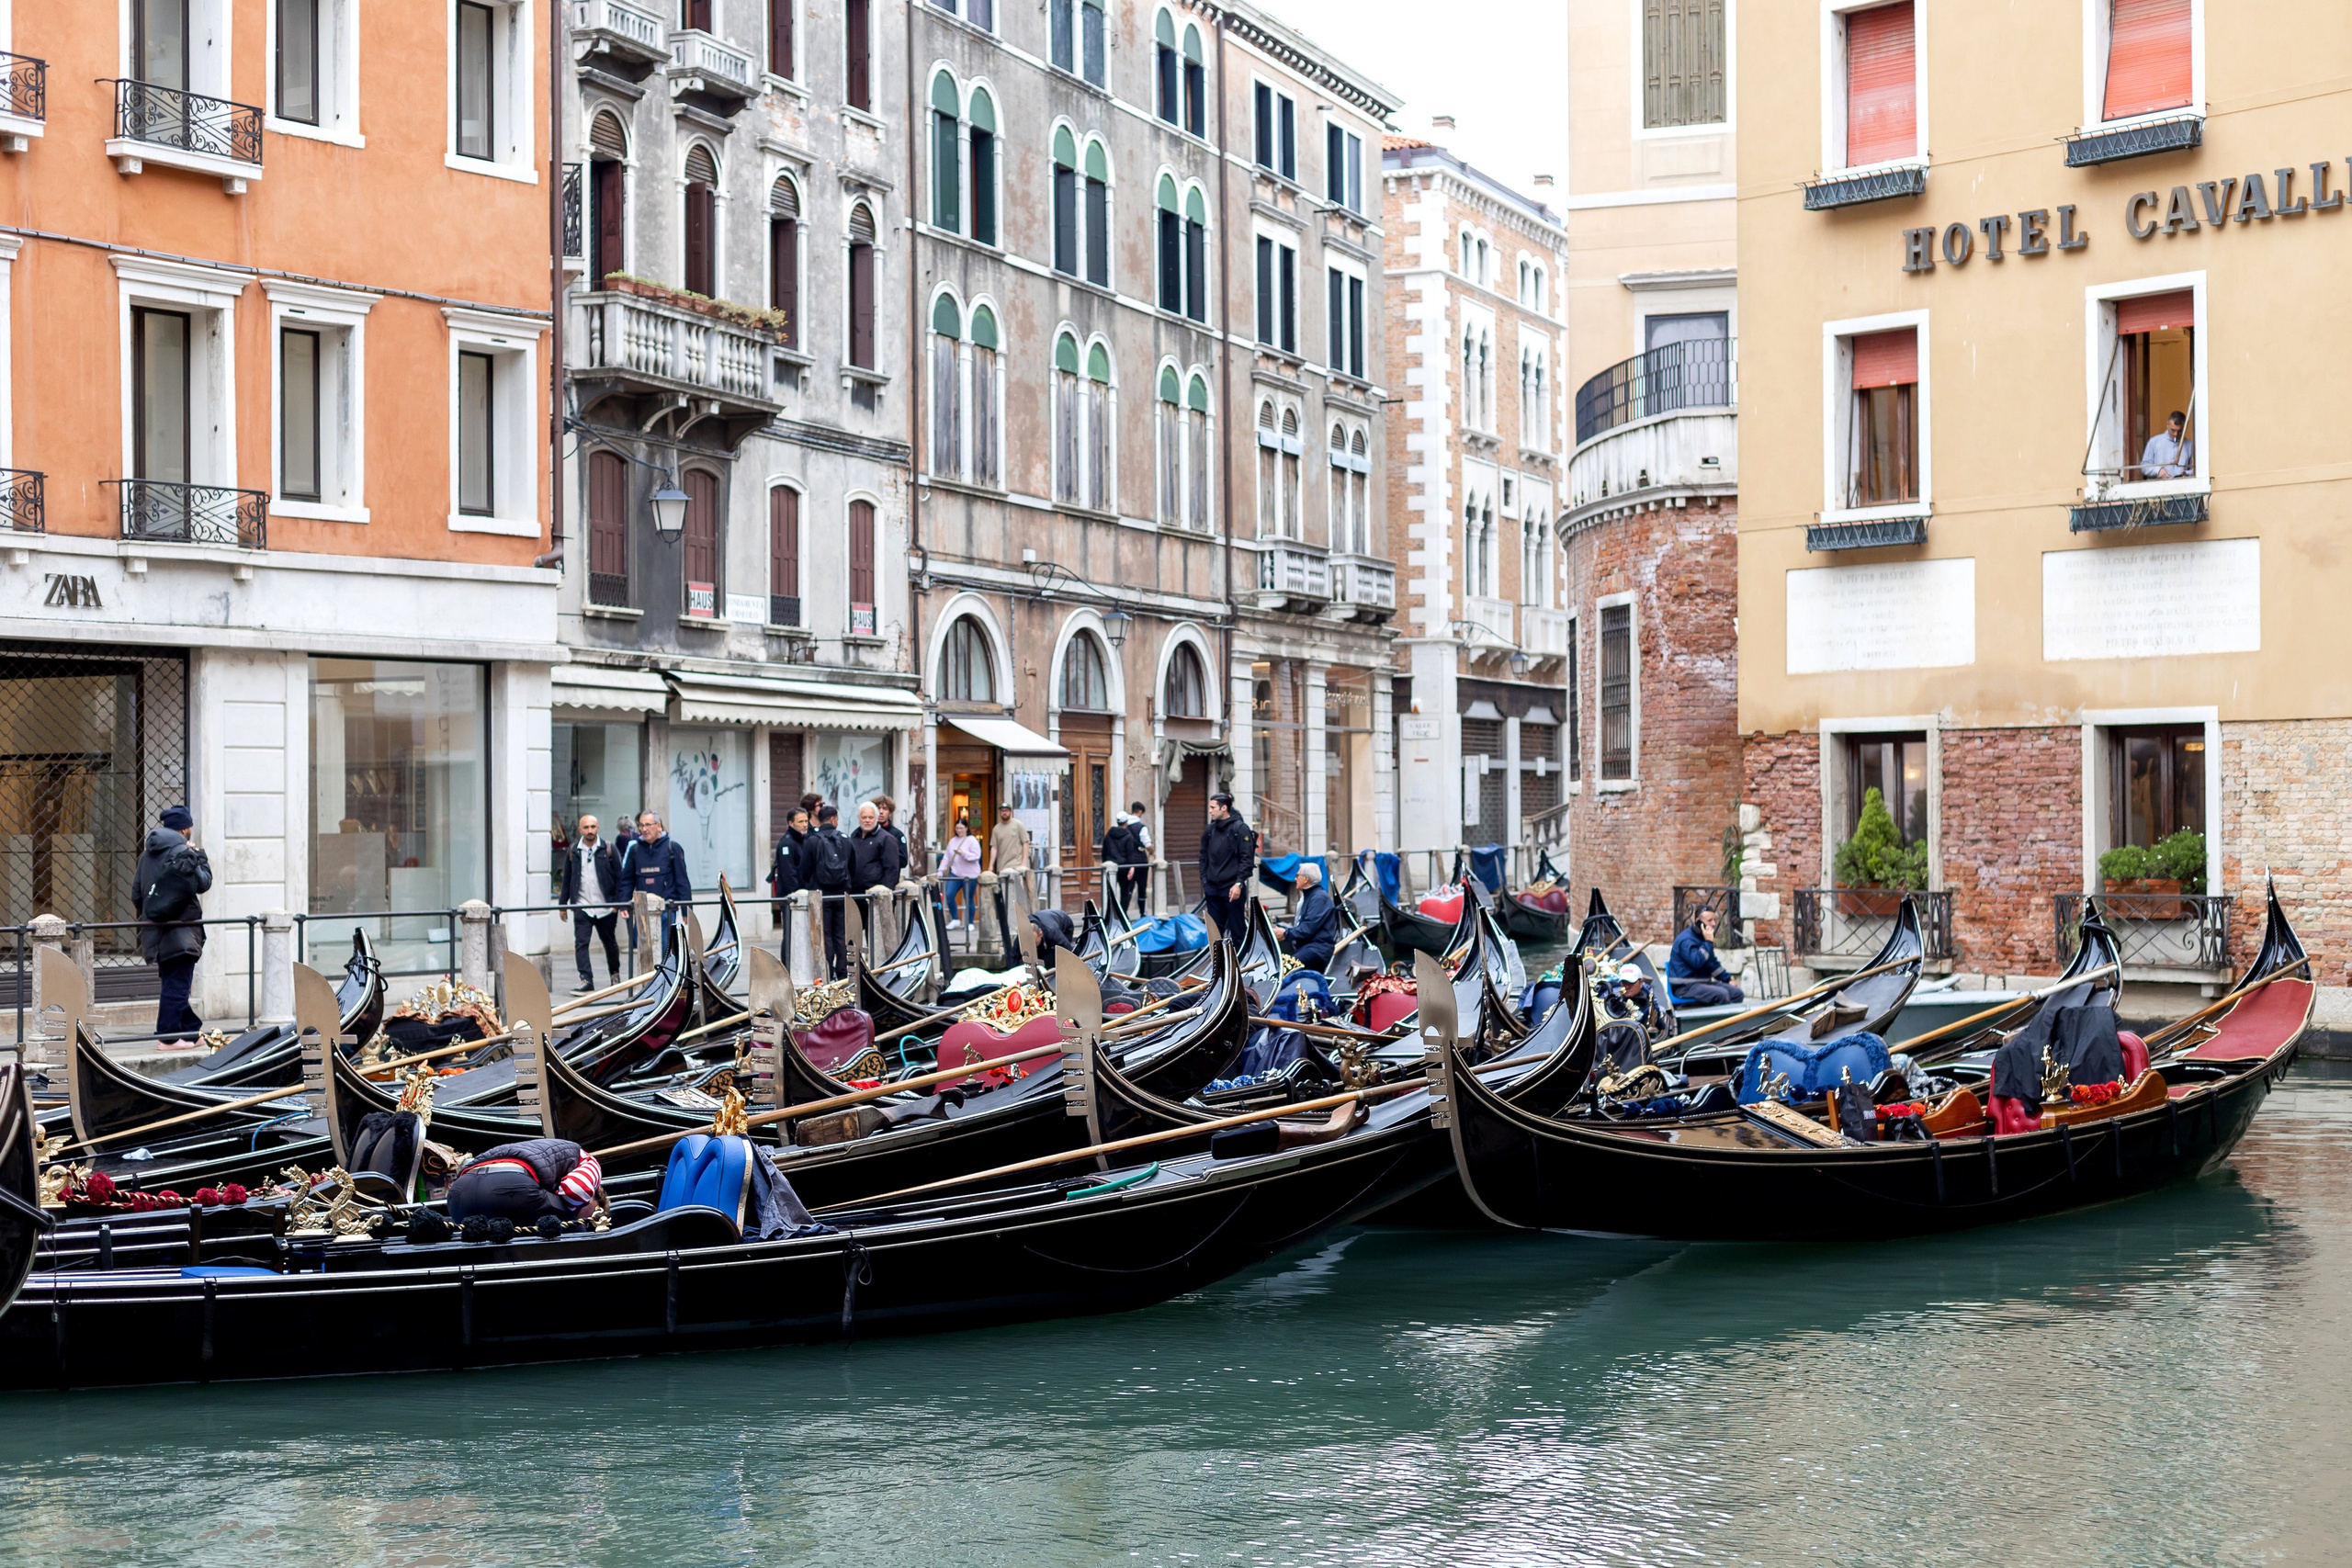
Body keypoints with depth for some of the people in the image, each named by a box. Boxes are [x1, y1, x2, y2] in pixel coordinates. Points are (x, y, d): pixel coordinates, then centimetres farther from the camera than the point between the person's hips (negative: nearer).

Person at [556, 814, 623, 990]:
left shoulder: (608, 849, -1)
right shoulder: (573, 851, 4)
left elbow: (619, 877, 1)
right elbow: (566, 879, 11)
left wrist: (618, 903, -5)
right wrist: (562, 904, 9)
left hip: (605, 907, -1)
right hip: (582, 907, 1)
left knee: (610, 942, 13)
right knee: (581, 943, -11)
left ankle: (615, 972, 34)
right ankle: (586, 979, -13)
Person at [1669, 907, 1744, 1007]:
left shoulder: (1701, 938, 18)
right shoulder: (1686, 940, -15)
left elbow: (1713, 963, 29)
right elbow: (1697, 962, -29)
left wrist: (1728, 979, 21)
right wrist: (1708, 942, -23)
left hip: (1703, 982, 10)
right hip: (1685, 987, -10)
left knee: (1737, 993, -4)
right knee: (1721, 993, -30)